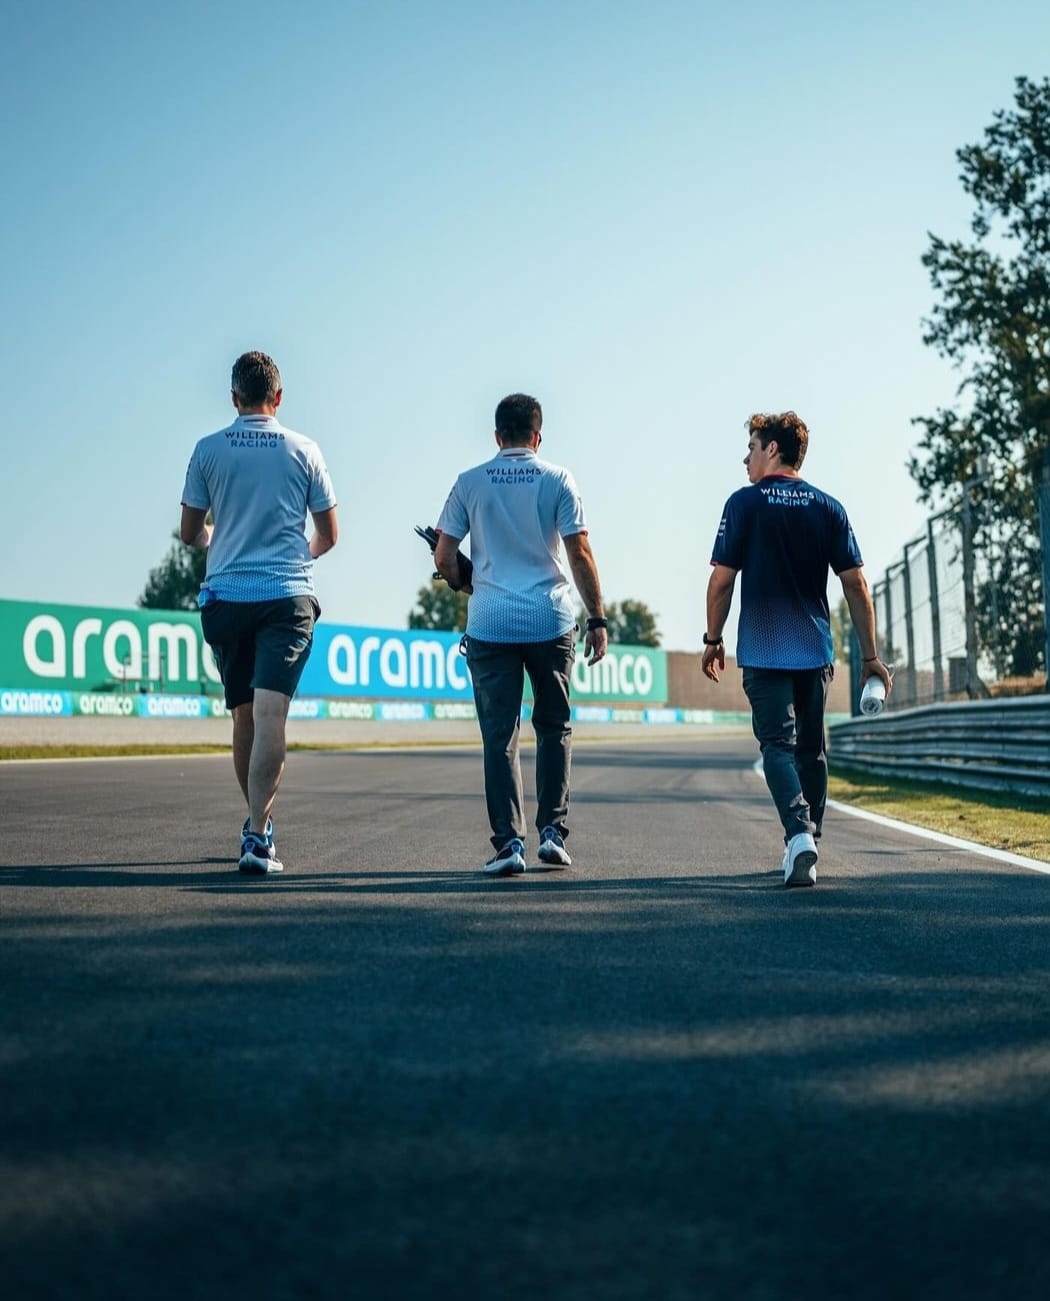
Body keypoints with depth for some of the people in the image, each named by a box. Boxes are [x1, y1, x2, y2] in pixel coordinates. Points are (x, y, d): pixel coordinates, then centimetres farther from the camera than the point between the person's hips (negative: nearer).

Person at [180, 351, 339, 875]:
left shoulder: (208, 450, 4)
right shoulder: (303, 451, 4)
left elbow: (190, 533, 10)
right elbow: (328, 536, 10)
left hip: (226, 596, 2)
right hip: (288, 596, -1)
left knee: (244, 715, 13)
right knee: (270, 715, -10)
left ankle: (257, 823, 26)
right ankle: (257, 836, -21)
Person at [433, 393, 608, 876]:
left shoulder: (469, 483, 4)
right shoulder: (557, 480, 2)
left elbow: (444, 558, 2)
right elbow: (580, 554, -4)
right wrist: (597, 619, 1)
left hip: (489, 624, 0)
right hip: (551, 621, 0)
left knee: (499, 735, 4)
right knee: (553, 727, 14)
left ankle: (509, 842, 0)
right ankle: (552, 831, 9)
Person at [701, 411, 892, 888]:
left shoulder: (744, 503, -4)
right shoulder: (828, 508, 5)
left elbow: (722, 579, -7)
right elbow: (855, 584, 1)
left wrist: (713, 640, 5)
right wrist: (870, 655, 6)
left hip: (764, 652, -3)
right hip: (815, 651, 4)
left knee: (778, 744, -3)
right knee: (811, 747, 14)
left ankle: (799, 834, -25)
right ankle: (806, 847, 23)